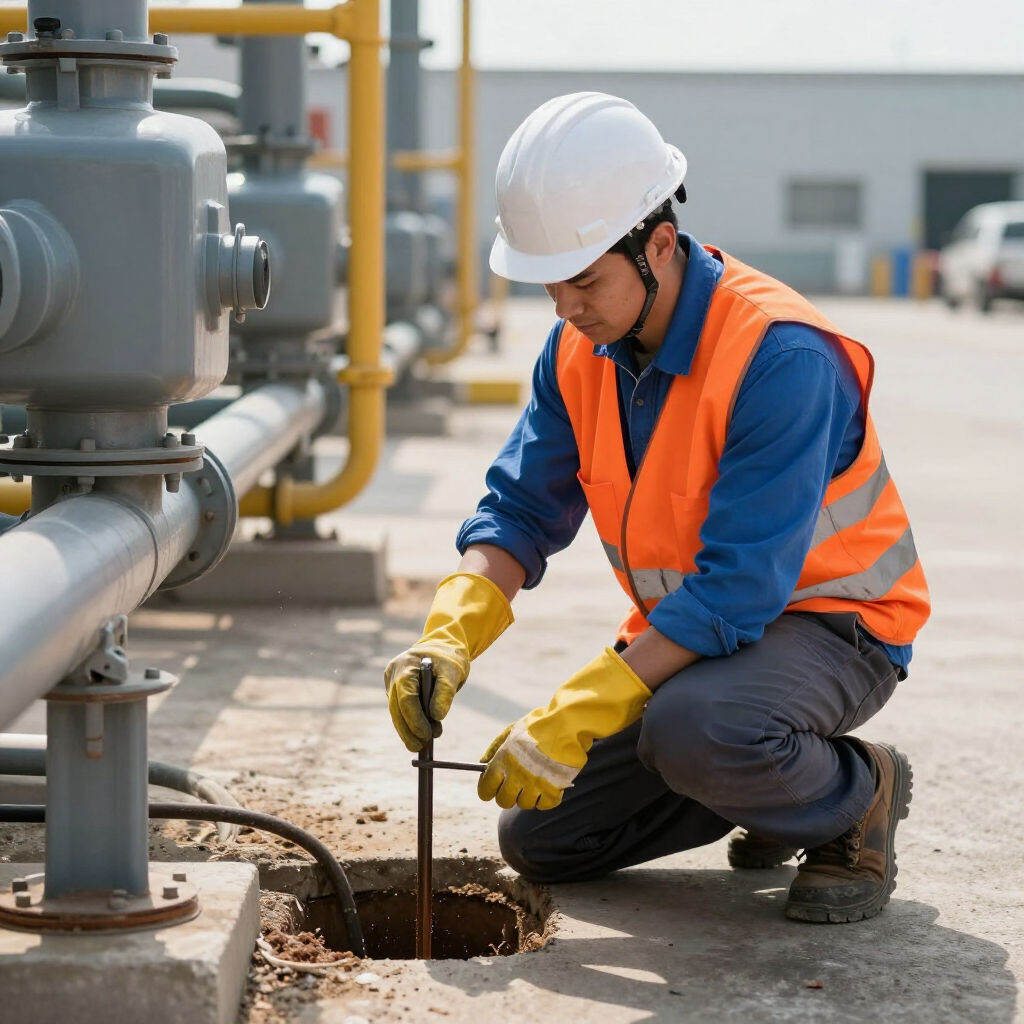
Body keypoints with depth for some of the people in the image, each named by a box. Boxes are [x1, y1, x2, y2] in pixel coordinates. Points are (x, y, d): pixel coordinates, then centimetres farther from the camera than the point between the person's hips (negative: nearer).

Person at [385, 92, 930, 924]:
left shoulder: (780, 354, -30)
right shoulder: (581, 348, -6)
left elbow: (737, 587, -33)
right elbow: (523, 510, -1)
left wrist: (577, 715, -35)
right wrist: (449, 637, -21)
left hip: (832, 621, -7)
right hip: (685, 628, 8)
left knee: (691, 732, -39)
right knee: (540, 839, 3)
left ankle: (857, 799, -7)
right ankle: (768, 788, 20)